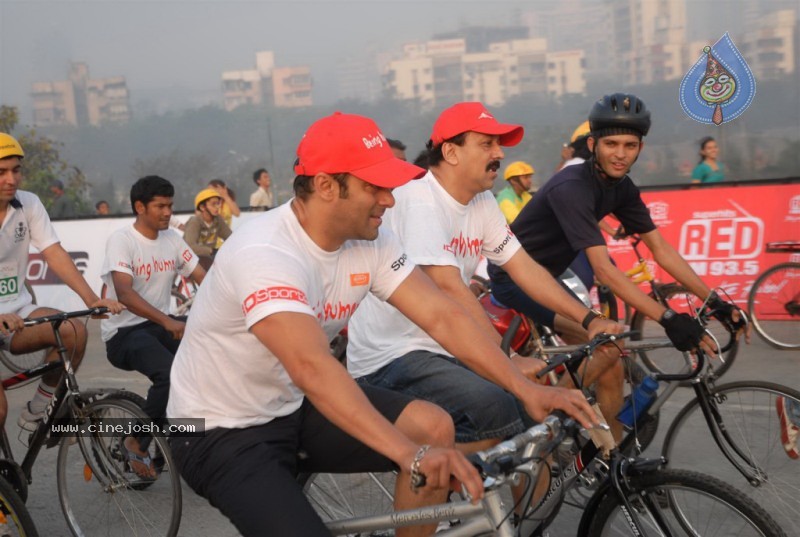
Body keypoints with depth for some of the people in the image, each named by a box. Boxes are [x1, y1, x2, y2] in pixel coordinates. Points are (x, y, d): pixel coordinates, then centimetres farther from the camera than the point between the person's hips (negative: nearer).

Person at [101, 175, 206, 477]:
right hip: (123, 333, -6)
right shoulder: (121, 240, -14)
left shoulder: (172, 239, 6)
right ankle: (136, 442, -9)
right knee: (170, 373, -32)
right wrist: (168, 322, -42)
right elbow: (124, 294, -28)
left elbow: (204, 279, 2)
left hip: (160, 326, 6)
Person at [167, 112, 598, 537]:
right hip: (222, 432, -7)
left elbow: (443, 316, -10)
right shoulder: (264, 254, -31)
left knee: (434, 426, -10)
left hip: (295, 407, 7)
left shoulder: (370, 243, -7)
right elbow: (313, 369, -43)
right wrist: (410, 452, -51)